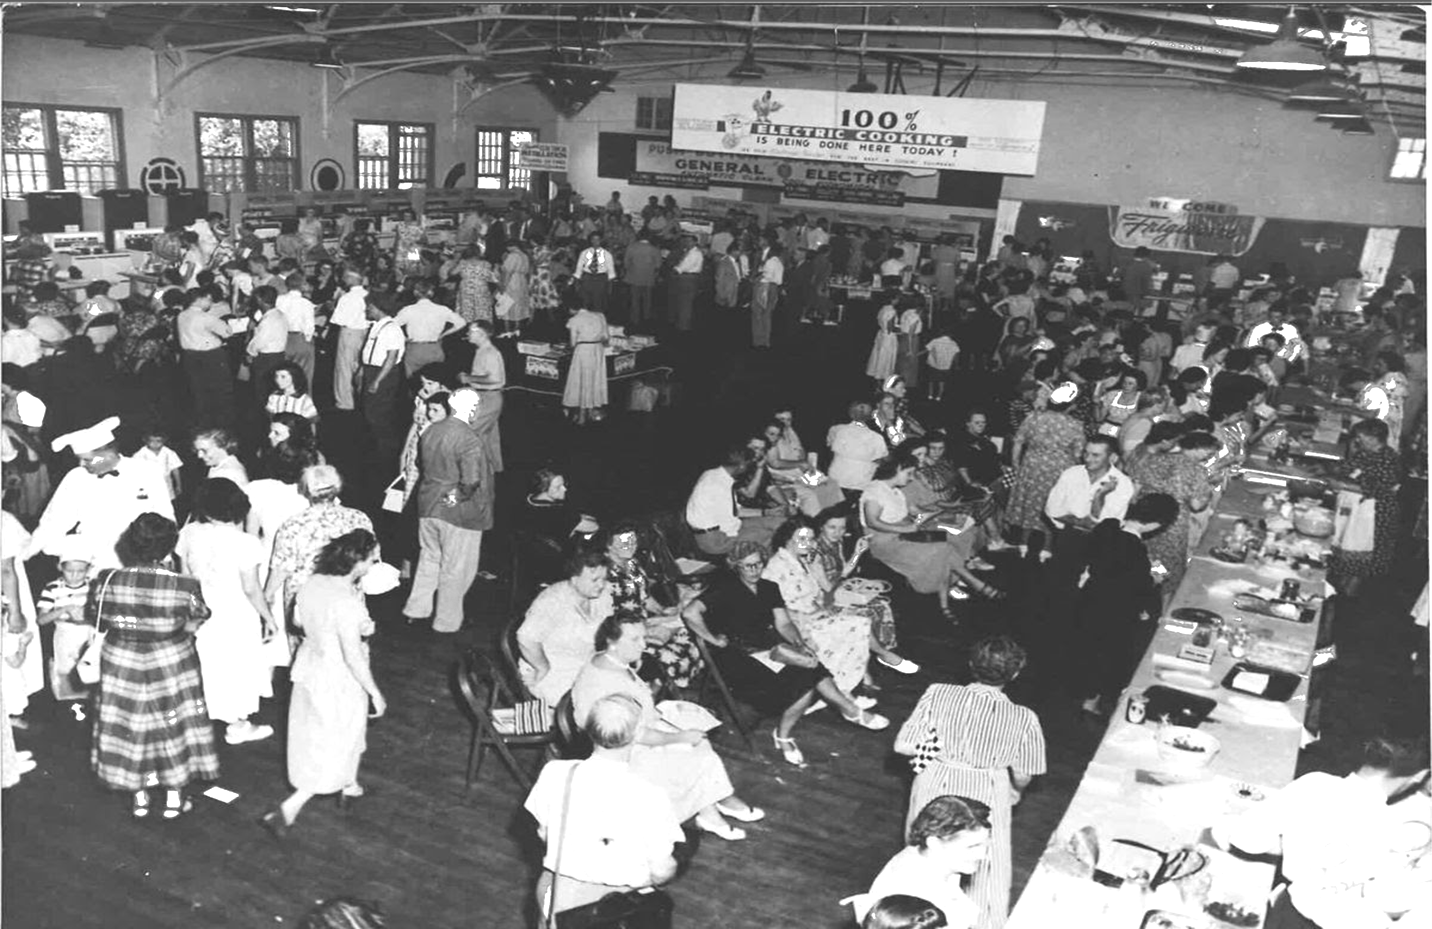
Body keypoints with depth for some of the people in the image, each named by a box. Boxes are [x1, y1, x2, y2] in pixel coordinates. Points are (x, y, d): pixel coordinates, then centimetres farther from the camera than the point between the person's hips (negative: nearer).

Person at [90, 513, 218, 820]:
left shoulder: (108, 580, -16)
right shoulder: (184, 586, -23)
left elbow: (96, 621, -1)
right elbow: (193, 626, -7)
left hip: (122, 664, 2)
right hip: (171, 663, -2)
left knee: (129, 726, 18)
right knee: (174, 726, 15)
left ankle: (139, 798, 31)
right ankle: (174, 798, 26)